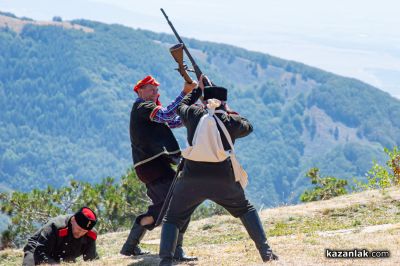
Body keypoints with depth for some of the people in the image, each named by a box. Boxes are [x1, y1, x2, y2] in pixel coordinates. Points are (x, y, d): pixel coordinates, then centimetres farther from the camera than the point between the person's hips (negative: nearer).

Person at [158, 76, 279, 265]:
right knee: (245, 209, 25)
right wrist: (230, 112, 31)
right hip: (223, 179, 1)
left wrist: (197, 90, 41)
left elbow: (181, 106, 29)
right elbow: (248, 127, 25)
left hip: (192, 179, 0)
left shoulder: (193, 114, 6)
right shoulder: (231, 121, 4)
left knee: (172, 219, 12)